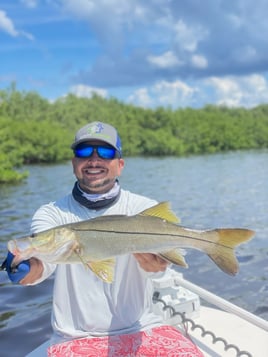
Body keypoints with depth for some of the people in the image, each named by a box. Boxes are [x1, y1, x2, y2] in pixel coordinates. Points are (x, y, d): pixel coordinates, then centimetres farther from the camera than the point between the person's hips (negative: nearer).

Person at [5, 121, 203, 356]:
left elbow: (156, 266, -18)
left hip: (141, 330, 0)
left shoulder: (145, 209, -2)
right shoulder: (52, 214, -2)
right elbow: (43, 262, -19)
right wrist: (27, 268, -42)